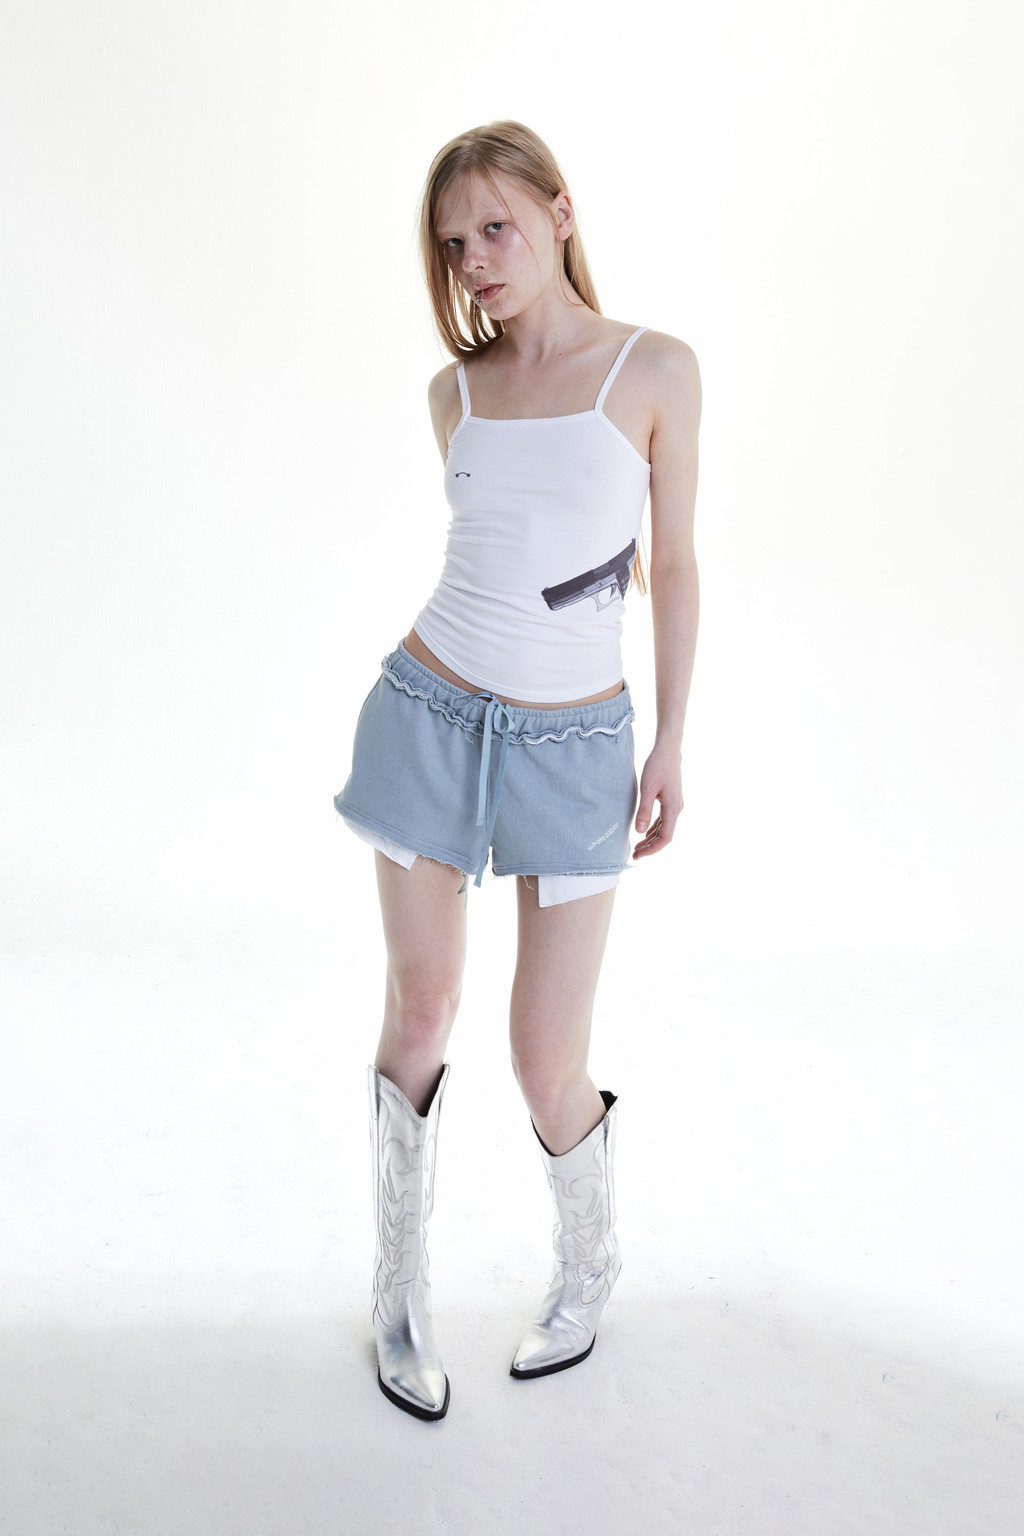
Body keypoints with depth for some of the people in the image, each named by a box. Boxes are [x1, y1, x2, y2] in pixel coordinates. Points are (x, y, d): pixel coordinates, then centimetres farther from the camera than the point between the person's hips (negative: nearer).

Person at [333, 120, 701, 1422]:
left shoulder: (658, 368, -2)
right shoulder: (456, 391, 5)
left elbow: (674, 562, 0)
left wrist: (671, 744, -2)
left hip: (574, 744, -2)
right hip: (432, 712, 3)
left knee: (548, 1062, 1)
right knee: (420, 1009, 8)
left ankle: (589, 1263, 33)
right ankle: (401, 1288, 30)